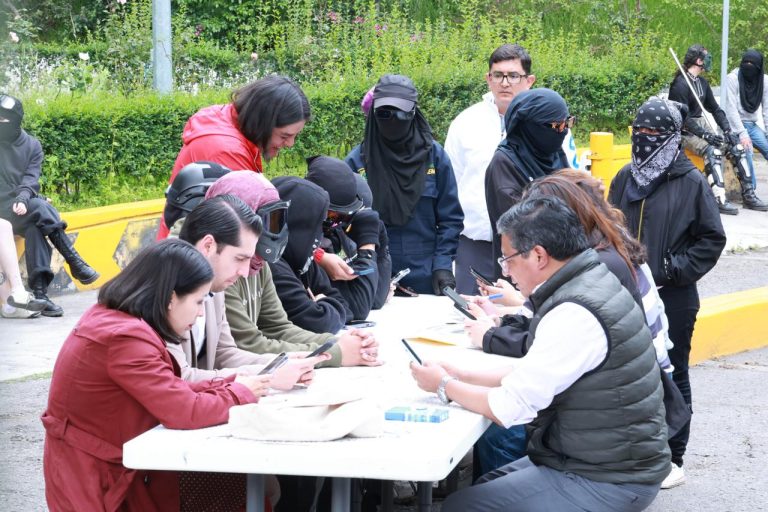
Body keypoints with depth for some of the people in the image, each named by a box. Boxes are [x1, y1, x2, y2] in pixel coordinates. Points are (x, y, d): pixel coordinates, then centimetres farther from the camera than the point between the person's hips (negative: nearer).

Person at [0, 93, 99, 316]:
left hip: (23, 207, 3)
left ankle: (39, 292, -37)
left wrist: (23, 199, -26)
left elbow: (31, 178, -3)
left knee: (34, 228, -31)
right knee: (39, 207, -31)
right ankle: (74, 262, -32)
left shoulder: (32, 145, 8)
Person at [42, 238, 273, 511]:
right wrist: (241, 393, -8)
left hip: (111, 460, 9)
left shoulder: (112, 316, 5)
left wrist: (229, 384, 1)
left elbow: (172, 391, 10)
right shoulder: (126, 338, -23)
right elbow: (185, 411, -24)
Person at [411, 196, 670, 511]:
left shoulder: (575, 316, -26)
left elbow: (511, 408, -21)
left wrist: (445, 386, -5)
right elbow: (533, 371, 15)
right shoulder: (590, 282, 5)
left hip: (607, 482, -10)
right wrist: (463, 376, 8)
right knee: (486, 486, 18)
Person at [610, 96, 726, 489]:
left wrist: (674, 271, -10)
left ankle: (673, 459, 14)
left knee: (671, 375, 5)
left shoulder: (690, 182, -8)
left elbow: (712, 239, -5)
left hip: (673, 298, -4)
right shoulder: (625, 178, 6)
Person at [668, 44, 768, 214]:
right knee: (712, 151, -32)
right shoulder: (680, 85, -16)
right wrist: (706, 136, -29)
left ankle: (749, 195, -2)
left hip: (701, 126, 8)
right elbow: (683, 118, -22)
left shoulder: (702, 83, 11)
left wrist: (728, 130, -2)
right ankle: (719, 200, -37)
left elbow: (715, 109, 13)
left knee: (736, 148, -5)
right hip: (684, 132, -8)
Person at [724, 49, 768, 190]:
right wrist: (742, 133, -22)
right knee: (746, 150, -27)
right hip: (735, 125, -6)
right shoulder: (733, 79, -13)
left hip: (752, 125, 6)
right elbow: (731, 109, -16)